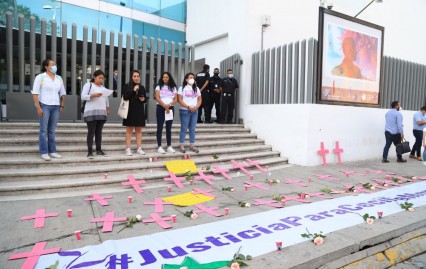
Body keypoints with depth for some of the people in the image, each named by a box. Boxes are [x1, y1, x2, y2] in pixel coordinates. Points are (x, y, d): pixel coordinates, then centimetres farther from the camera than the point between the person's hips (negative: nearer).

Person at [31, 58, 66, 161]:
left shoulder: (59, 78, 13)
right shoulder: (40, 77, -2)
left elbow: (62, 93, 20)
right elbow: (35, 93, -6)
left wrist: (61, 105, 12)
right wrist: (38, 107, -13)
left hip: (55, 107, 4)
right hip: (44, 106, -4)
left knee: (52, 130, 9)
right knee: (43, 130, -2)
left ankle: (52, 151, 13)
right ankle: (43, 152, 1)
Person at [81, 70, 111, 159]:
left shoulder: (103, 87, 19)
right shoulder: (88, 85, 1)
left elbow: (106, 99, 23)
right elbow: (83, 97, -8)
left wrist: (107, 108, 15)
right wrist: (93, 95, -20)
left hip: (102, 113, 5)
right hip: (91, 112, -5)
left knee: (99, 132, 8)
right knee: (91, 132, -5)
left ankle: (99, 150, 13)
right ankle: (90, 152, -1)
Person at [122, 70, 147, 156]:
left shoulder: (142, 87, 12)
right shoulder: (127, 86, 0)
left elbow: (145, 99, 19)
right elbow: (125, 97, -12)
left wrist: (143, 99, -4)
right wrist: (133, 90, -20)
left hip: (140, 111, 4)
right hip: (130, 111, -4)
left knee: (139, 130, 6)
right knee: (129, 130, 0)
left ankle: (139, 148, 12)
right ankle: (128, 149, 3)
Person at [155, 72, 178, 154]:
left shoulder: (173, 88, 11)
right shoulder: (159, 87, 4)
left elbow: (175, 99, 3)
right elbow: (157, 98, -6)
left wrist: (169, 105, -15)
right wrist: (164, 106, -15)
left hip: (170, 108, 2)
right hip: (160, 108, -2)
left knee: (169, 128, 7)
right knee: (160, 127, -1)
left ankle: (169, 146, 12)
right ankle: (159, 147, 2)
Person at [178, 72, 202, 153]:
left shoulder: (196, 88, 14)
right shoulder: (182, 88, -2)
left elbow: (199, 100, 11)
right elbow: (179, 100, -10)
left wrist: (196, 107, -8)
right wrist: (188, 107, -17)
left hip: (195, 111, 5)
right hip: (185, 111, -5)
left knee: (192, 129, 8)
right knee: (184, 129, -1)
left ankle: (192, 146, 14)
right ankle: (182, 146, 5)